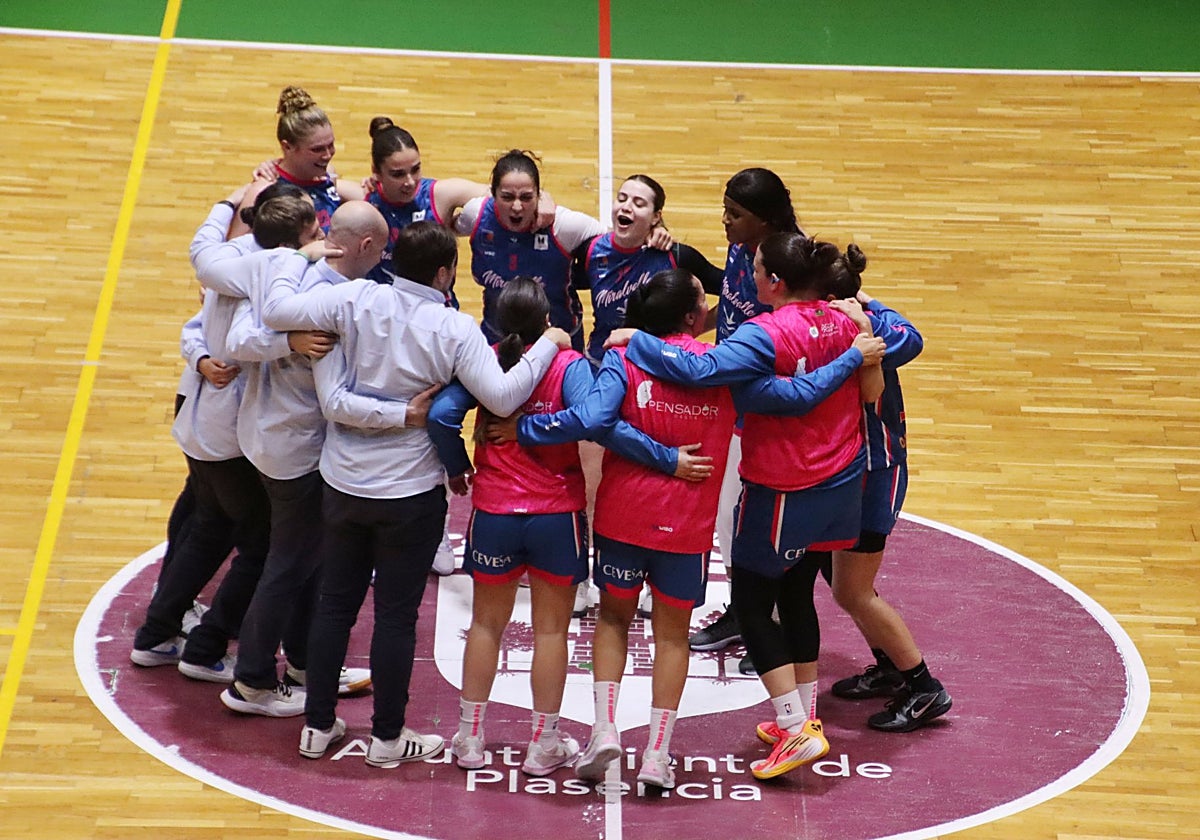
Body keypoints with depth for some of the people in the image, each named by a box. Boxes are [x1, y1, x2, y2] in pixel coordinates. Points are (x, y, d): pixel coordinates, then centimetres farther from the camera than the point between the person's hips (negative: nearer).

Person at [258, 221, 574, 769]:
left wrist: (298, 259, 7)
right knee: (396, 615, 7)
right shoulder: (455, 330, -15)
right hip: (411, 495, -3)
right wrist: (548, 346, -8)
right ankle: (387, 737, 18)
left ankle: (317, 725, 25)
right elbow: (502, 398, -20)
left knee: (335, 604, 16)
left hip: (343, 486, 3)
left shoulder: (356, 300, -9)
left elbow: (276, 311, -10)